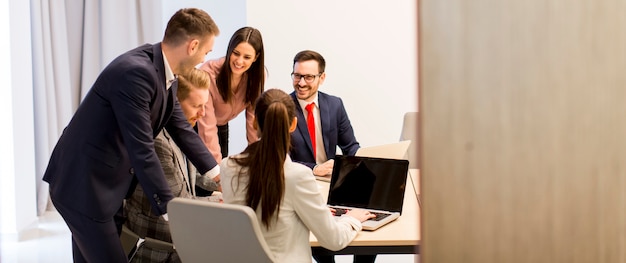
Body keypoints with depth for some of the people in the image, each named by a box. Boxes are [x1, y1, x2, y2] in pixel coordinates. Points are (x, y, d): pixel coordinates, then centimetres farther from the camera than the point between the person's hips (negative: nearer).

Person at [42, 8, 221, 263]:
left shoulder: (164, 71, 2)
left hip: (106, 182, 9)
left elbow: (181, 128, 13)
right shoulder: (135, 72, -26)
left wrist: (218, 175, 11)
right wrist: (170, 210, -21)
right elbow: (141, 150, -27)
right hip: (83, 184, -9)